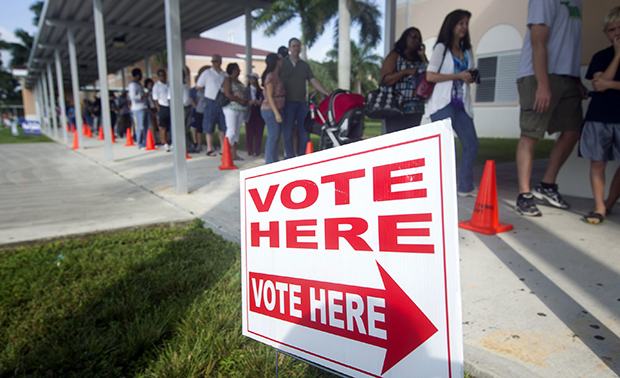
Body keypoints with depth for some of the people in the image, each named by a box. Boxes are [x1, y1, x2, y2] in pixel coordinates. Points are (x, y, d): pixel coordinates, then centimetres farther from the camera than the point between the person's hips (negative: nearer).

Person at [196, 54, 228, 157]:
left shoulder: (225, 75, 11)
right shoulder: (207, 73, 1)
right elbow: (198, 86, 5)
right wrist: (209, 93, 4)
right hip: (211, 103, -3)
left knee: (223, 127, 6)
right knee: (209, 127, 0)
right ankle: (210, 149, 7)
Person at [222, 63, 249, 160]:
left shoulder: (239, 81, 22)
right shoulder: (228, 80, -1)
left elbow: (243, 94, 21)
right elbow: (228, 94, -12)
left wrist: (245, 100, -1)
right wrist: (240, 100, -14)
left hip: (241, 109, 8)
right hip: (231, 108, -7)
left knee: (237, 131, 6)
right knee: (231, 131, -13)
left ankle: (234, 153, 9)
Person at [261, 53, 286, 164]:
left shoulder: (277, 76, 18)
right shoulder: (270, 76, -10)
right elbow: (269, 96, -15)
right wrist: (276, 113, -20)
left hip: (277, 110, 9)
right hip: (270, 110, -9)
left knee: (276, 138, 10)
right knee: (273, 137, -8)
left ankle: (274, 162, 17)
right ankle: (269, 163, -3)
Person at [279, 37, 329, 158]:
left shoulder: (305, 65, 17)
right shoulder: (282, 63, 9)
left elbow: (313, 81, 9)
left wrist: (327, 93, -3)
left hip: (302, 103, 3)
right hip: (287, 103, -3)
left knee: (304, 132, 0)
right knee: (287, 133, -4)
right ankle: (290, 158, 4)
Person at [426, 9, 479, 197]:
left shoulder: (467, 51, 21)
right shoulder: (442, 48, 3)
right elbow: (430, 76, -8)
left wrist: (471, 78, 3)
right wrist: (458, 76, -12)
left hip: (462, 104, 7)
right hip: (443, 103, -6)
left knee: (472, 144, 1)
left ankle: (466, 187, 9)